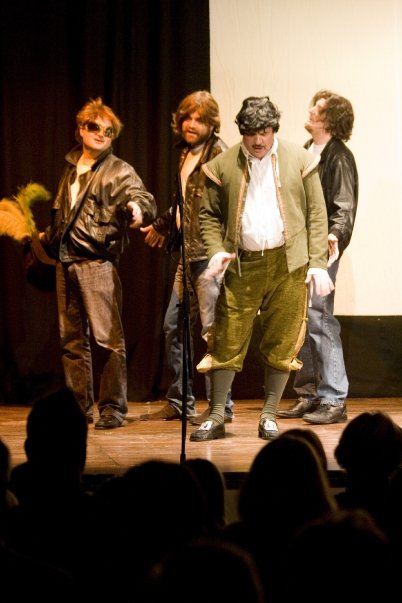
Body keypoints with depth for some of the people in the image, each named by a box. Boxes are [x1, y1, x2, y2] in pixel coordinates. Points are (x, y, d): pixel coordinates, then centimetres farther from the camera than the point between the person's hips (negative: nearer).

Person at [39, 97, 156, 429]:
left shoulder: (119, 171, -1)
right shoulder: (71, 169, 18)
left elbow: (143, 197, -19)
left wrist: (138, 208, -39)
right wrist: (49, 235, 30)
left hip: (97, 262, -7)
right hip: (65, 261, 7)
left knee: (108, 339, -9)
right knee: (72, 339, 10)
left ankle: (112, 408, -4)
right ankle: (79, 407, 17)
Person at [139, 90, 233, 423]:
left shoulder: (218, 153, -8)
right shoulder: (186, 153, 17)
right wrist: (161, 226, 41)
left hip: (210, 253, -9)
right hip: (188, 252, 9)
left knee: (212, 328, -7)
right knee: (174, 325, 11)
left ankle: (222, 405, -1)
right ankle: (179, 402, 20)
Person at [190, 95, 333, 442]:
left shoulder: (299, 160, 3)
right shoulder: (223, 166, 3)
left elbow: (317, 214, 3)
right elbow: (209, 215, 9)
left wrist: (318, 262, -4)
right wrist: (216, 250, -8)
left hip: (288, 264, 0)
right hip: (243, 265, 0)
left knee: (281, 343, 4)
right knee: (228, 341, -1)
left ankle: (269, 417, 16)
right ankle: (216, 417, 9)